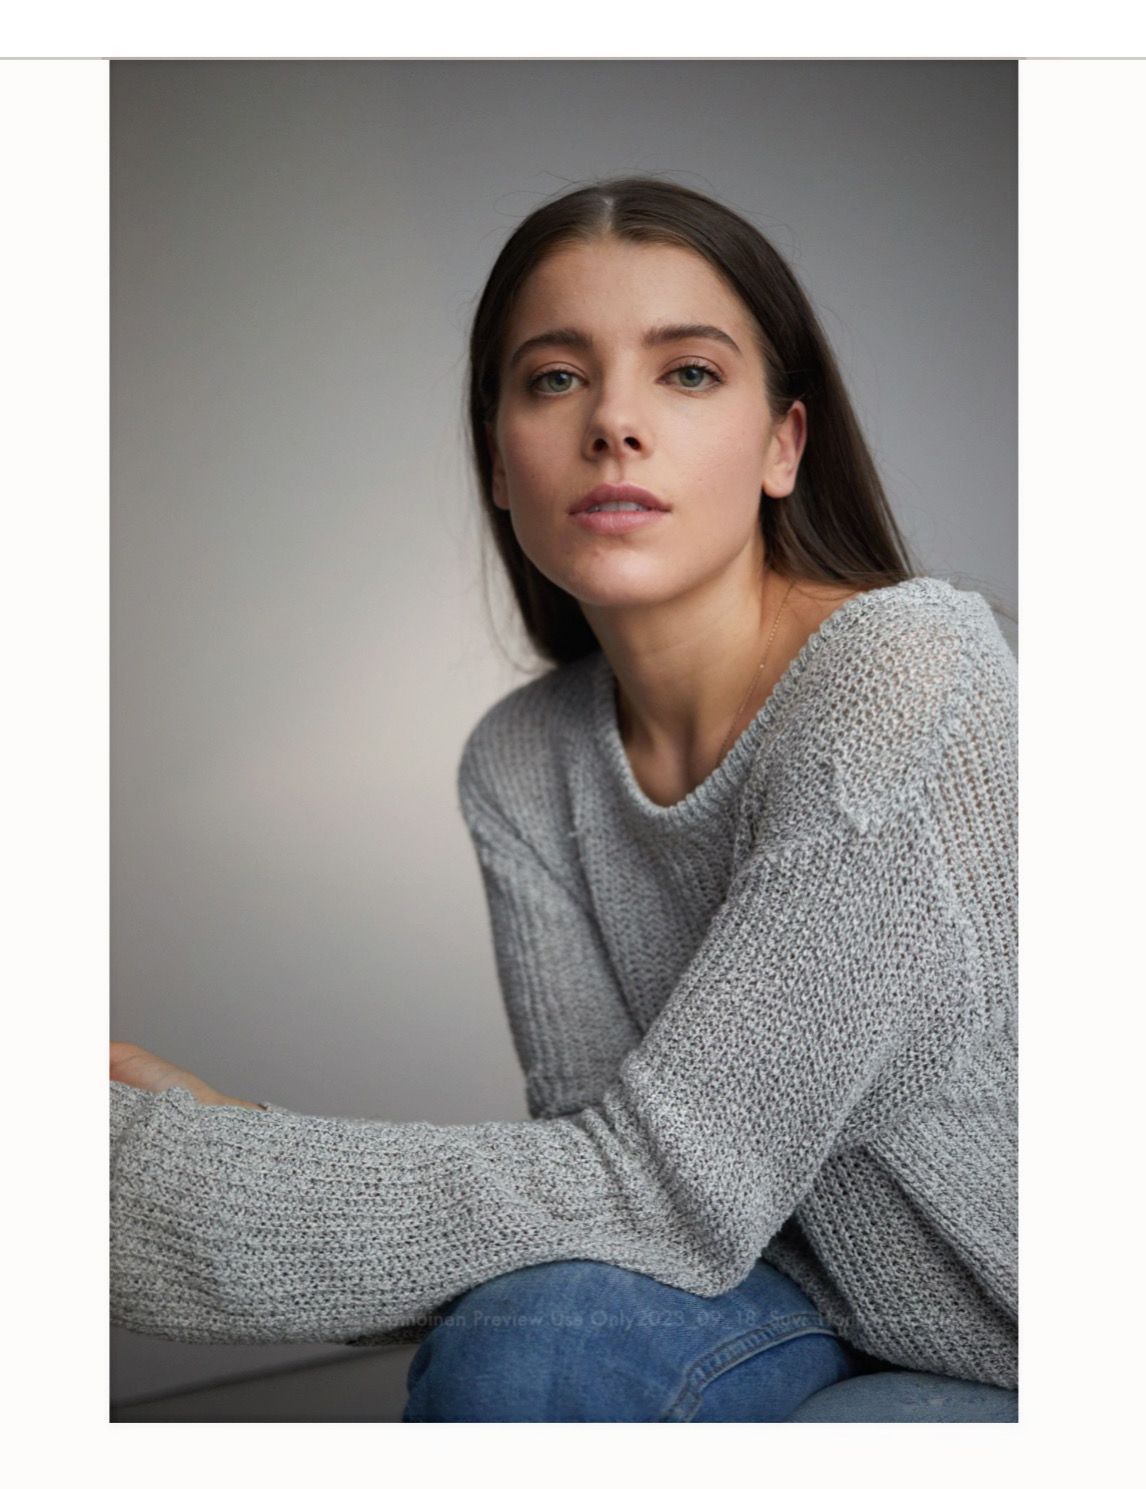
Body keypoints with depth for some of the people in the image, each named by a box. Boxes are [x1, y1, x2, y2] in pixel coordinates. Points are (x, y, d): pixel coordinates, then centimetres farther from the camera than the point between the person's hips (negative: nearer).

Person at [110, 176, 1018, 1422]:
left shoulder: (911, 670, -25)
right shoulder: (520, 767, -4)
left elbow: (665, 1185, -28)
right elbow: (599, 1153, -9)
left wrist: (149, 1169, -29)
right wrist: (199, 1122, -22)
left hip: (1002, 1370, -4)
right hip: (830, 1312, 4)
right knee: (516, 1336, -24)